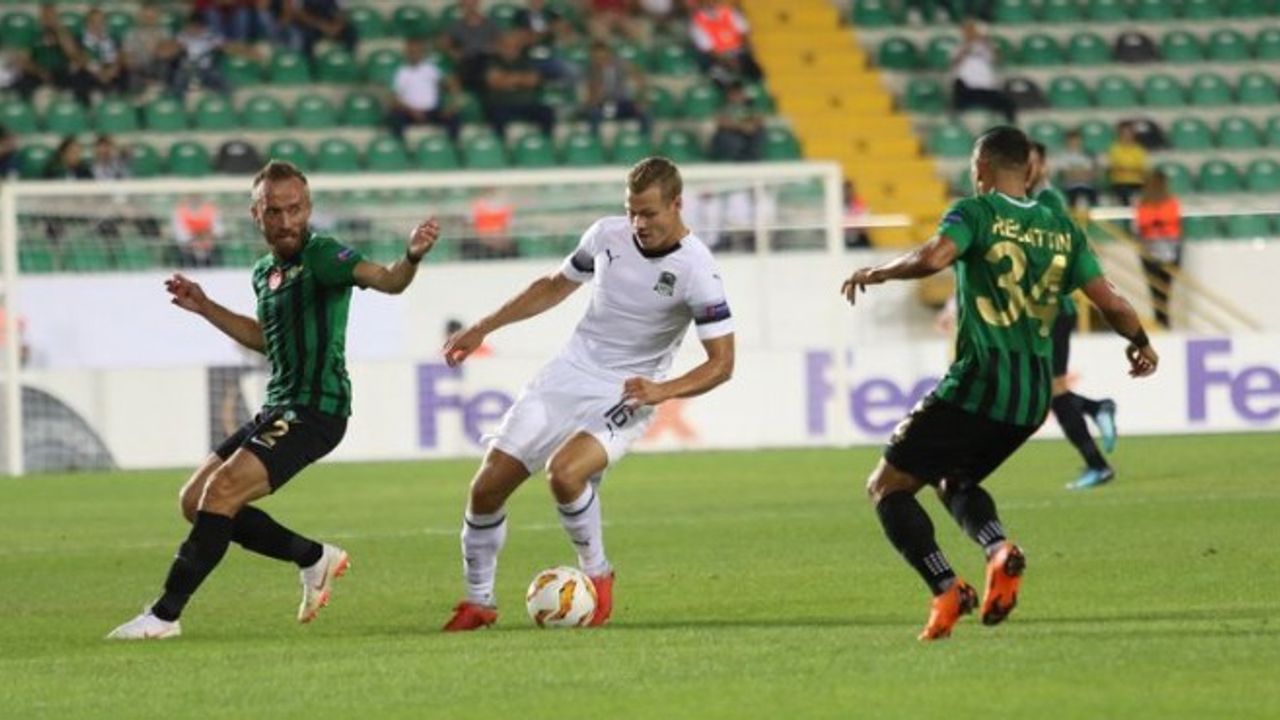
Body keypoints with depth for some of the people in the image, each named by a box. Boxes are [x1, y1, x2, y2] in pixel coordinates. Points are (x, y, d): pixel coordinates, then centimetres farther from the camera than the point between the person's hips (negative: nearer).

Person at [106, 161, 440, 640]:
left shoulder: (320, 255, -11)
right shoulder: (265, 273, 14)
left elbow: (386, 280, -28)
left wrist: (412, 256, -49)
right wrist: (205, 309, 28)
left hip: (314, 411, -10)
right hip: (279, 410, 10)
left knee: (222, 491, -22)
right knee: (195, 501, 10)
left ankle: (164, 616, -17)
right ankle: (316, 559, 17)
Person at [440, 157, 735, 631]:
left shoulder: (695, 270, -17)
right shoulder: (607, 235, -2)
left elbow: (721, 363, -14)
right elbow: (557, 285, 17)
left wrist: (662, 391, -30)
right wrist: (482, 329, 15)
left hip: (625, 397, -5)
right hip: (568, 375, 5)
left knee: (564, 472, -32)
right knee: (487, 488, -3)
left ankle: (597, 575, -6)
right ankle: (478, 603, 16)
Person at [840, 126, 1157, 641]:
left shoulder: (976, 213, -4)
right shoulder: (1062, 230, 11)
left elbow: (933, 257, -23)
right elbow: (1110, 303, 9)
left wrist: (874, 273, -7)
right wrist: (1141, 344, 28)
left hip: (977, 386, -6)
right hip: (1034, 397, 6)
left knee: (887, 487, 6)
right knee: (954, 481, 29)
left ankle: (947, 590, -13)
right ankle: (999, 551, -2)